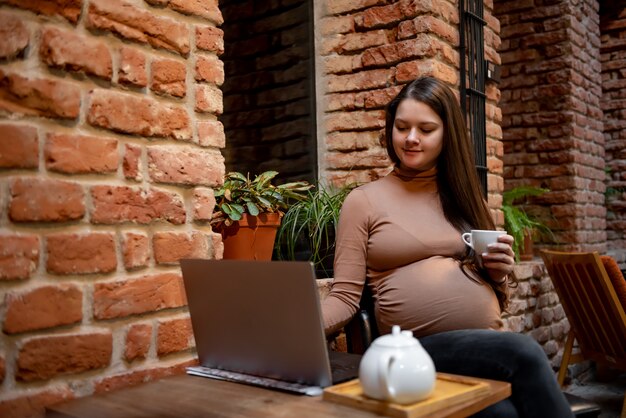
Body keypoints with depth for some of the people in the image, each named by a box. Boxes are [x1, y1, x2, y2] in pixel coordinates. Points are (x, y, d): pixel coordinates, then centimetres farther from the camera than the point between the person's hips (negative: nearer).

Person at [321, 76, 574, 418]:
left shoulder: (461, 197, 17)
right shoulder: (364, 201, 5)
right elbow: (345, 296, -2)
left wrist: (500, 272, 0)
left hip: (490, 344, 4)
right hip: (421, 349, -3)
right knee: (523, 352, -31)